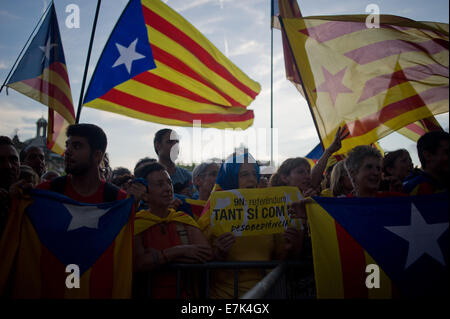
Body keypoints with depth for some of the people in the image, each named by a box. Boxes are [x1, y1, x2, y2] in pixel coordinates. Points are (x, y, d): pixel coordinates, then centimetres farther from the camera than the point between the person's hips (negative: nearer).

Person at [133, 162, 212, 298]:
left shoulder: (184, 219, 13)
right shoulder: (135, 223, 2)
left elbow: (207, 254, -1)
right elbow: (138, 263, -13)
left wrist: (157, 255, -7)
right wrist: (179, 251, -10)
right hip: (149, 293, -1)